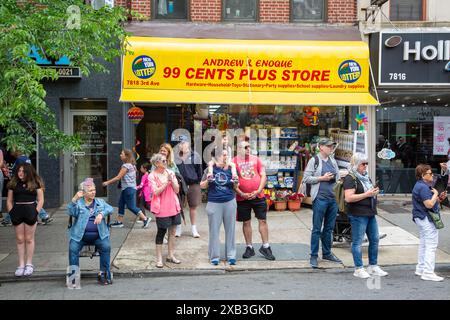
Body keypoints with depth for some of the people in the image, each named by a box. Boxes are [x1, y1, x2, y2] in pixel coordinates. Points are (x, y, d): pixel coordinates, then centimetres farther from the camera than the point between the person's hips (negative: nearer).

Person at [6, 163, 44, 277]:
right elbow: (9, 201, 12)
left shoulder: (35, 183, 2)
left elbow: (40, 200, 1)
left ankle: (29, 264, 13)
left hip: (30, 210, -2)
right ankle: (21, 265, 11)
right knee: (19, 239, 5)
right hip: (17, 211, 2)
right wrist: (11, 213, 0)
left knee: (29, 239, 4)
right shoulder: (13, 184, 9)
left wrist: (35, 213, -8)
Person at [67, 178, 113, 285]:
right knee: (73, 248, -25)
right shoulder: (78, 203, 10)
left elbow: (110, 209, 3)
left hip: (98, 235, 1)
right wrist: (75, 199, -20)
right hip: (80, 235, -1)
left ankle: (103, 274, -14)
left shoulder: (100, 202, 19)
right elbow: (70, 212, -8)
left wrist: (101, 214, -16)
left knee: (106, 247, -25)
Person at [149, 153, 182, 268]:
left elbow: (177, 190, 4)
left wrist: (172, 180, -11)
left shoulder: (170, 172, 7)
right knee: (161, 232, 1)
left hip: (173, 207, 5)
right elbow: (156, 192, -15)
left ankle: (171, 255, 21)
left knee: (172, 232, 10)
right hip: (161, 209, -5)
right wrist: (166, 182, -19)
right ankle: (159, 259, 9)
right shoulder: (152, 176, -5)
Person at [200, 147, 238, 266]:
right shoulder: (210, 169, -1)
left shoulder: (231, 168, 3)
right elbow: (202, 185, 6)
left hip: (230, 202, 1)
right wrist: (207, 181, -14)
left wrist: (236, 183, -11)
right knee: (214, 230, 3)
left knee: (230, 229, 7)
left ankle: (231, 255, 17)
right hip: (214, 203, -1)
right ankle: (214, 256, 14)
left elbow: (235, 187, 11)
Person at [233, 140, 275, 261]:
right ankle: (249, 248, 19)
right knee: (246, 222, 7)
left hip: (258, 196, 1)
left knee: (263, 220, 3)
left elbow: (263, 176, 4)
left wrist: (258, 191, -8)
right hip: (242, 198, -1)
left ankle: (265, 247, 15)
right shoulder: (234, 162, 0)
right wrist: (241, 194, -11)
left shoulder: (256, 159, 6)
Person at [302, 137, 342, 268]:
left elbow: (338, 176, 25)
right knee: (317, 229, -2)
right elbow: (306, 178, -7)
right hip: (320, 198, -6)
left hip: (333, 198, 6)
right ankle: (313, 256, 5)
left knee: (329, 228, 14)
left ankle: (327, 253, 26)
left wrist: (334, 178, 4)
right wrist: (322, 178, -13)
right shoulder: (314, 160, -3)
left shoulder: (333, 161, 14)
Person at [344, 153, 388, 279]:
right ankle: (358, 269, 6)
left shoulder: (366, 176, 17)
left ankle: (373, 266, 23)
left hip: (370, 213, 9)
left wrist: (374, 191, 12)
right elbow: (349, 198, -22)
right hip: (358, 215, -9)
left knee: (374, 239, 12)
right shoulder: (350, 179, -11)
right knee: (358, 242, -2)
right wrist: (367, 194, -20)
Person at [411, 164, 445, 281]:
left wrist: (438, 198, 6)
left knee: (423, 244, 17)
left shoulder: (422, 185, 15)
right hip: (427, 219, -11)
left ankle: (420, 269, 24)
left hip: (421, 218, 11)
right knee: (431, 245, -9)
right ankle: (428, 272, -9)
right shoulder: (423, 187, -19)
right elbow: (429, 204, -26)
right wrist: (435, 194, -12)